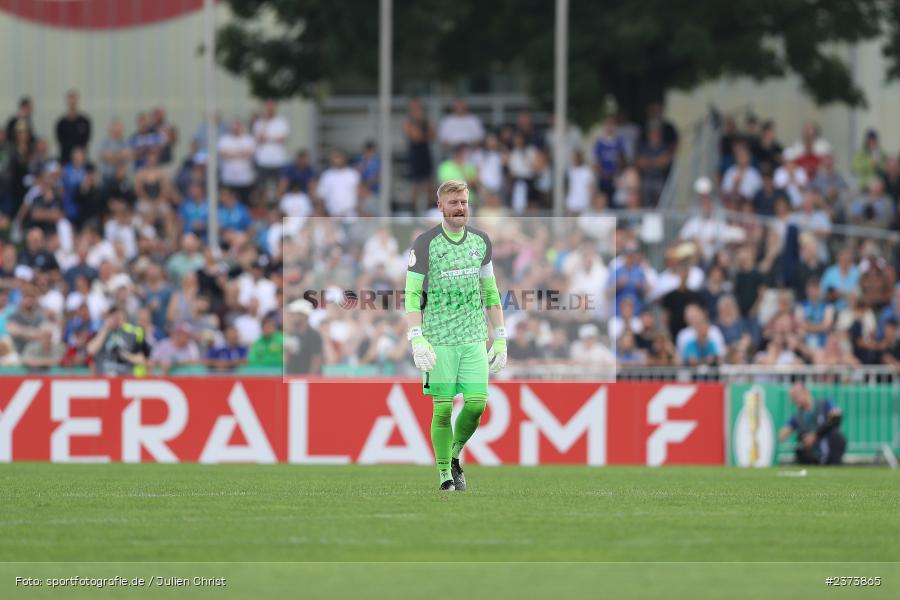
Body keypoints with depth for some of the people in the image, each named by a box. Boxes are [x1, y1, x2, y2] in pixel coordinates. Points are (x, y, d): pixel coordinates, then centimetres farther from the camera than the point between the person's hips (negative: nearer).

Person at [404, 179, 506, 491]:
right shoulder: (425, 244, -5)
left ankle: (454, 456, 20)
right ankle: (445, 475, 5)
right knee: (443, 407, -4)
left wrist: (500, 339, 12)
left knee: (477, 403, -4)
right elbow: (412, 295, -7)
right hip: (439, 339, -4)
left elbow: (491, 292, 17)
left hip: (474, 337, 4)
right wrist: (417, 340, -18)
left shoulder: (480, 241, 10)